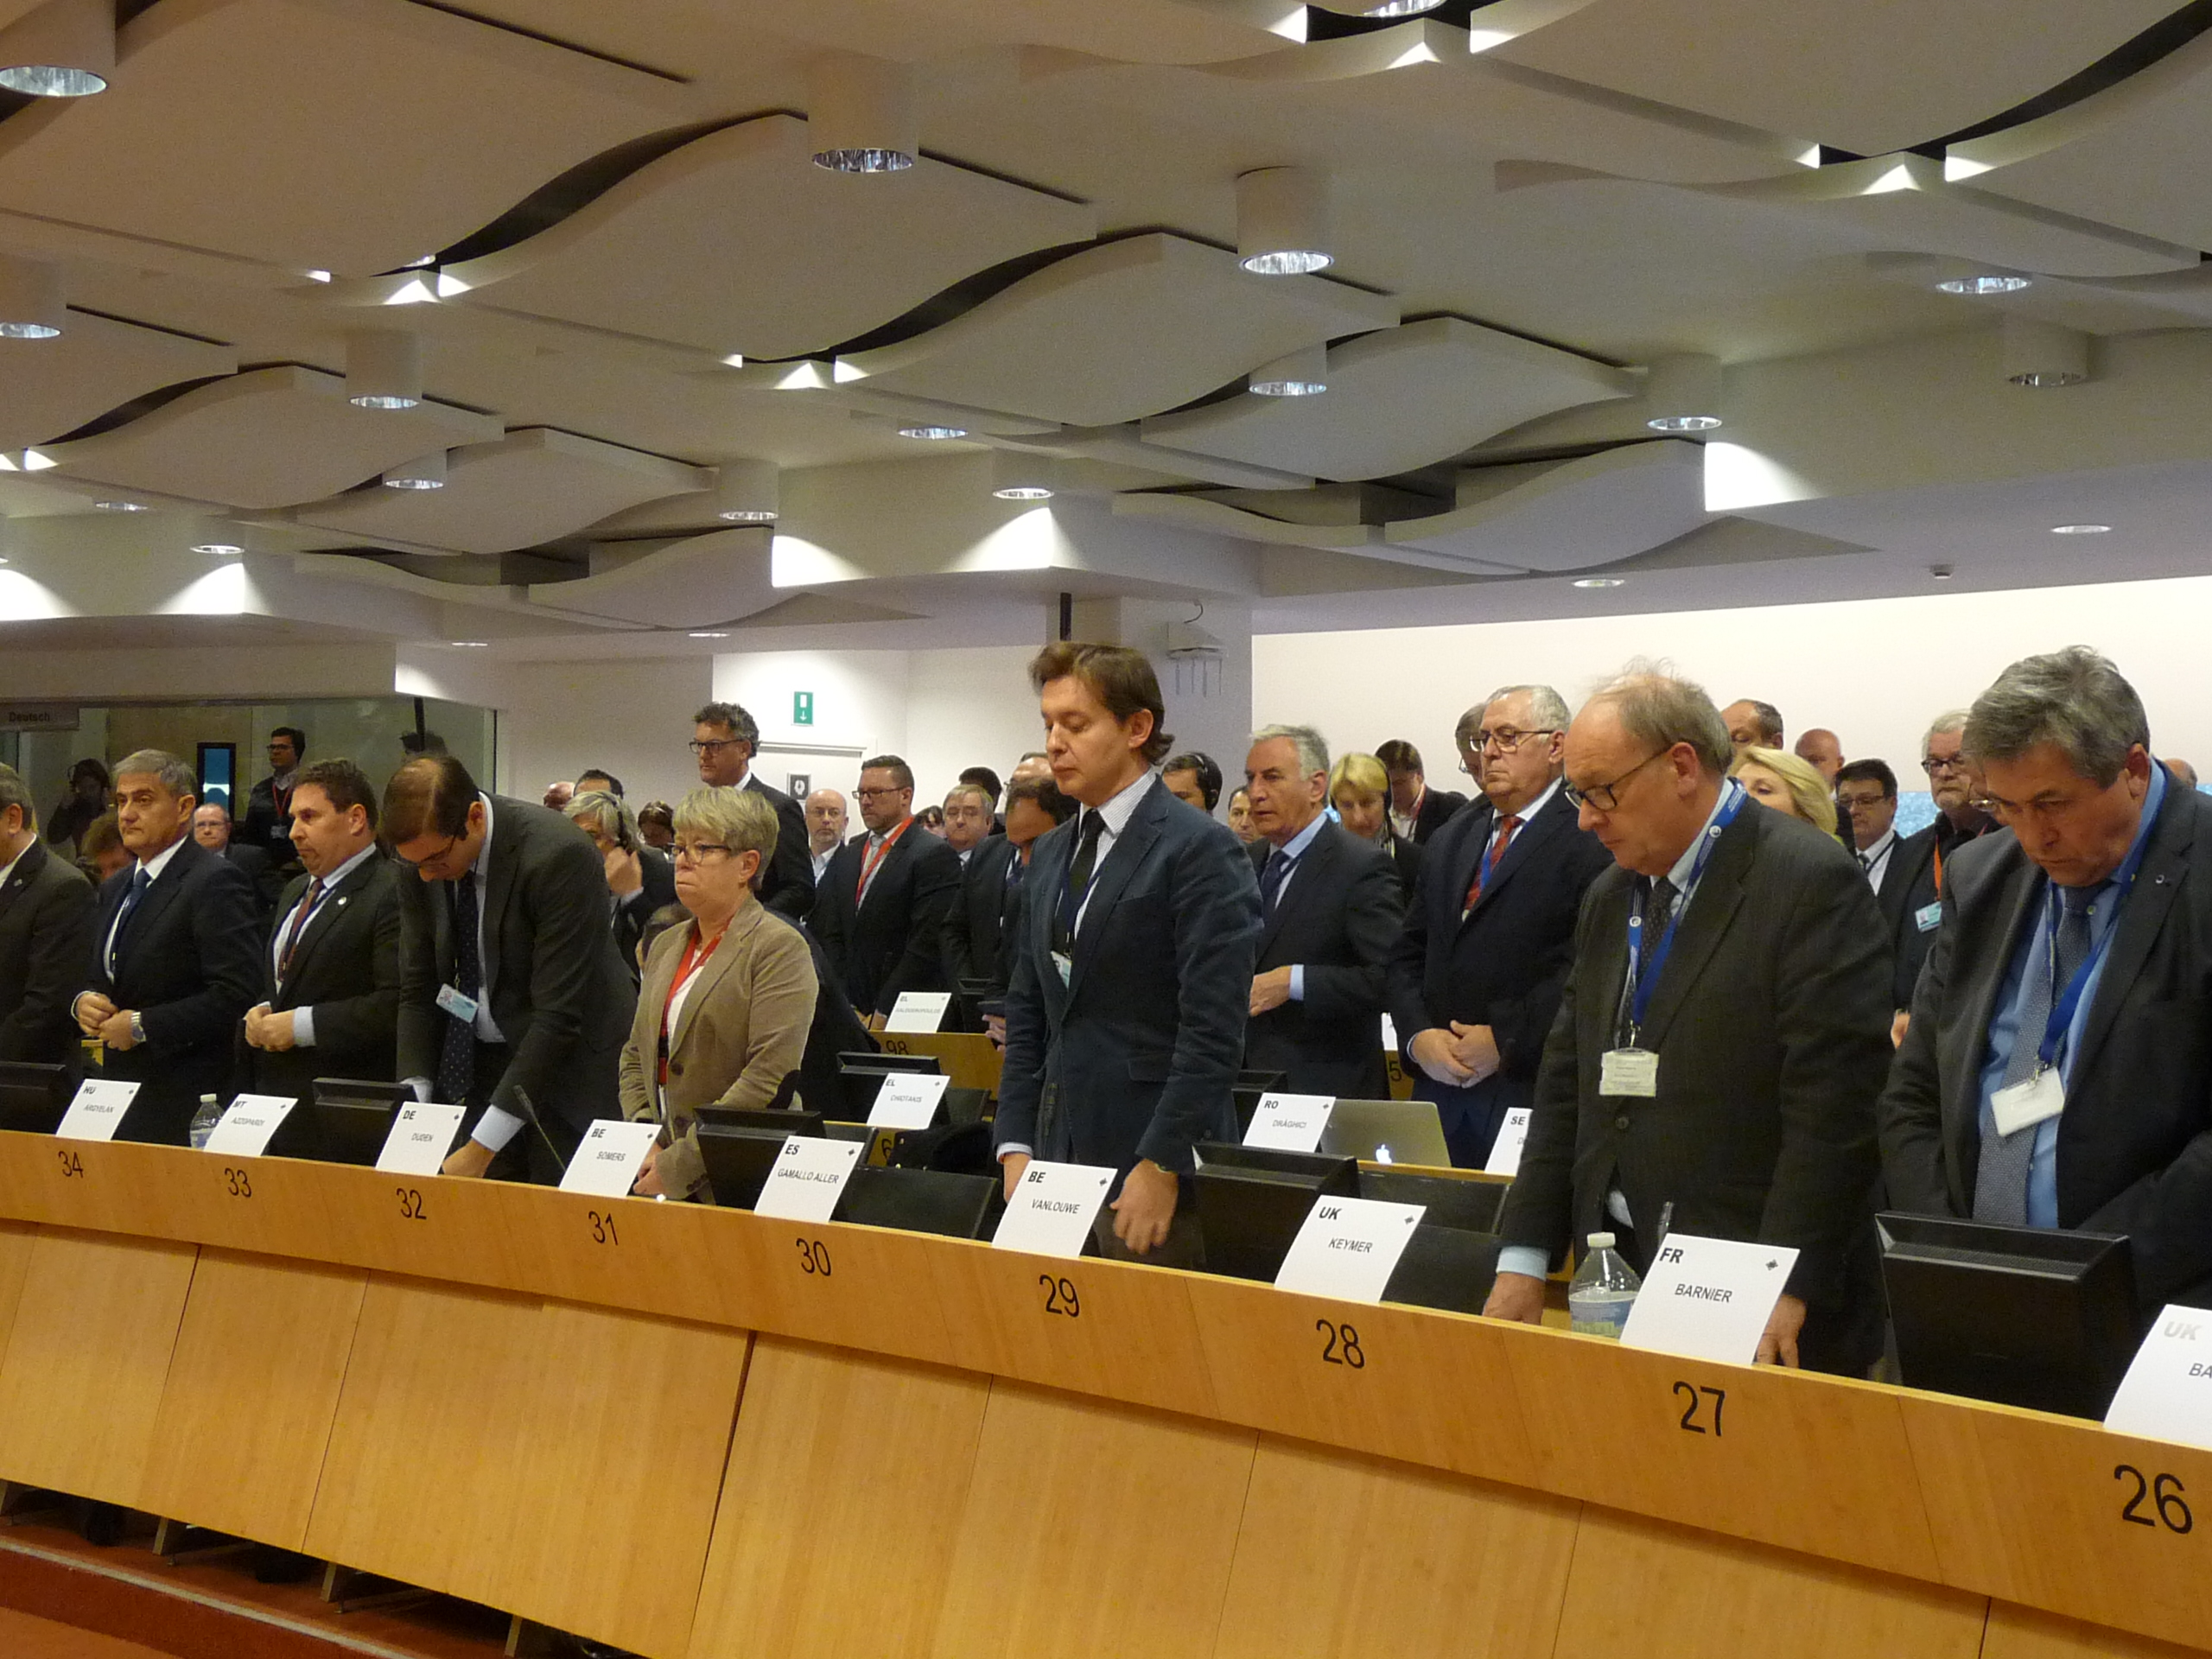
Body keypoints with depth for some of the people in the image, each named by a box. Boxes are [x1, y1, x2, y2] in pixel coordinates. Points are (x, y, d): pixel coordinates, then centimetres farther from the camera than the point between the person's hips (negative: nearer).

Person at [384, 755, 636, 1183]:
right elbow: (418, 991, 3)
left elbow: (558, 1016, -26)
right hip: (475, 1064, 5)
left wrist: (481, 1147, -26)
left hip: (569, 1065, -5)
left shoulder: (559, 856, -25)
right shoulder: (421, 861, -5)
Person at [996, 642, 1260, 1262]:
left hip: (1153, 1169, -7)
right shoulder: (1051, 855, 15)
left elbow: (1212, 1031, -14)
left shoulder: (1201, 850, -9)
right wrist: (1015, 1148, 7)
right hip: (1060, 1157, 7)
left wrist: (1160, 1167, -17)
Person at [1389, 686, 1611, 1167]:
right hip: (1438, 1084, 6)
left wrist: (1504, 1040, -16)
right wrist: (1418, 1036, -1)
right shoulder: (1448, 842, 19)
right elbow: (1408, 957, 17)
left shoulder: (1590, 842, -5)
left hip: (1532, 1090, -6)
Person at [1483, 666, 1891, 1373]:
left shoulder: (1812, 882, -11)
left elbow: (1831, 1110, -17)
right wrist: (1523, 1262, 8)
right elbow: (1567, 1089, 16)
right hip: (1619, 1288, 7)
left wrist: (1785, 1294, -20)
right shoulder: (1609, 899, 14)